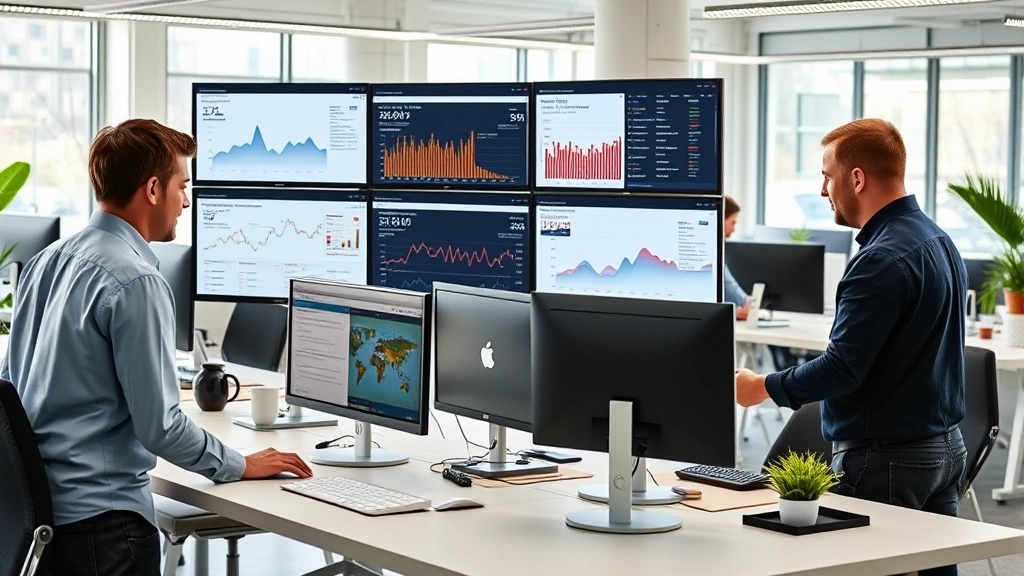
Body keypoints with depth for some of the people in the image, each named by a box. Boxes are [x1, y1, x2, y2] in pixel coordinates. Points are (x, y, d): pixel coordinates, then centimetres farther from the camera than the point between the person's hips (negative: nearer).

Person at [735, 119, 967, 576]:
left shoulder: (882, 260, -20)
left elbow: (843, 369, -23)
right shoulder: (939, 241, 10)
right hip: (946, 444, 10)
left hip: (886, 457, -10)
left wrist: (763, 388, -10)